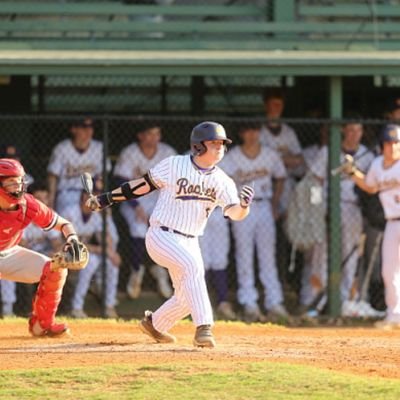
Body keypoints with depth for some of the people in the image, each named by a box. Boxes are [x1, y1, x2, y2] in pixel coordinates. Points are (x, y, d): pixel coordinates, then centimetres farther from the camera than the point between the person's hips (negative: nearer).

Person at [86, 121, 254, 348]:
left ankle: (154, 323, 39)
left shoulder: (222, 181, -1)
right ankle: (203, 328, -33)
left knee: (187, 298, 11)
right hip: (161, 236, -6)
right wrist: (107, 199, -3)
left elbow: (235, 213, -13)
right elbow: (144, 184, -2)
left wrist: (244, 205, -36)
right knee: (193, 265, -30)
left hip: (189, 242, 6)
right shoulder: (174, 165, -10)